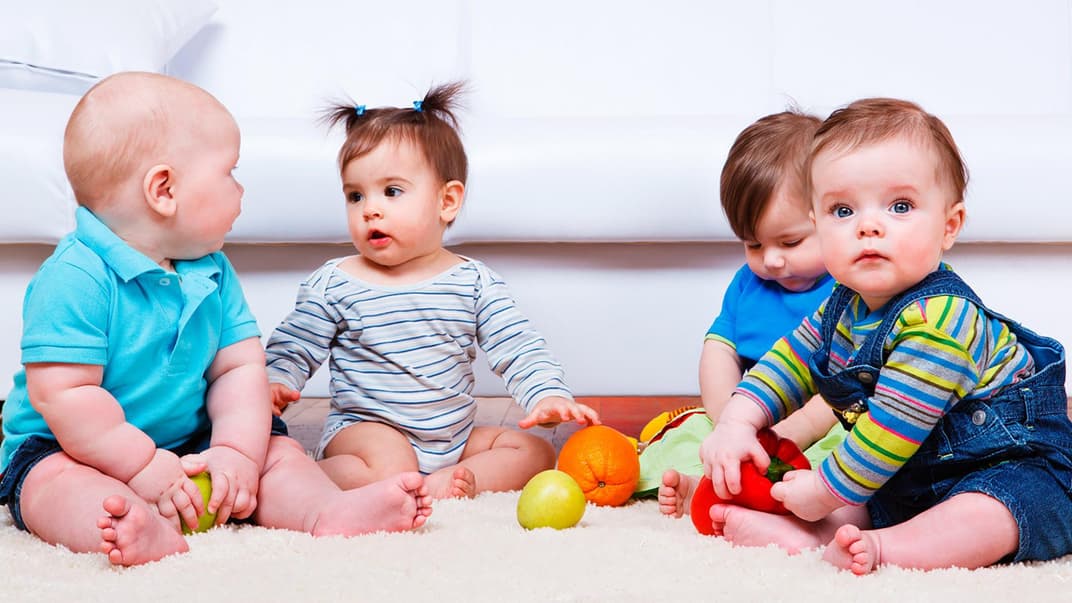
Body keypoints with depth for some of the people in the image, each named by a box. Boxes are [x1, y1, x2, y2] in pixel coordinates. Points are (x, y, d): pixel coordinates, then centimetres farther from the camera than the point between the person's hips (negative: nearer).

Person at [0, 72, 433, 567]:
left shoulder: (214, 272, 5)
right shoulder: (76, 278, -19)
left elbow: (241, 368, 0)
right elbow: (62, 395, -23)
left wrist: (237, 453, -16)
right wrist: (145, 467, -25)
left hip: (190, 446, 7)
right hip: (75, 451, -7)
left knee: (277, 449, -5)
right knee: (60, 481, -35)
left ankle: (330, 510, -31)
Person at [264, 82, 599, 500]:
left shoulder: (474, 282, 0)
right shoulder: (333, 285, -4)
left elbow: (520, 351, -1)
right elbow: (290, 351, 1)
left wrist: (549, 396, -20)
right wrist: (274, 386, -21)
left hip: (454, 436, 5)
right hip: (365, 429, -5)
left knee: (535, 452, -8)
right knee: (390, 467, -35)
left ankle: (442, 481, -20)